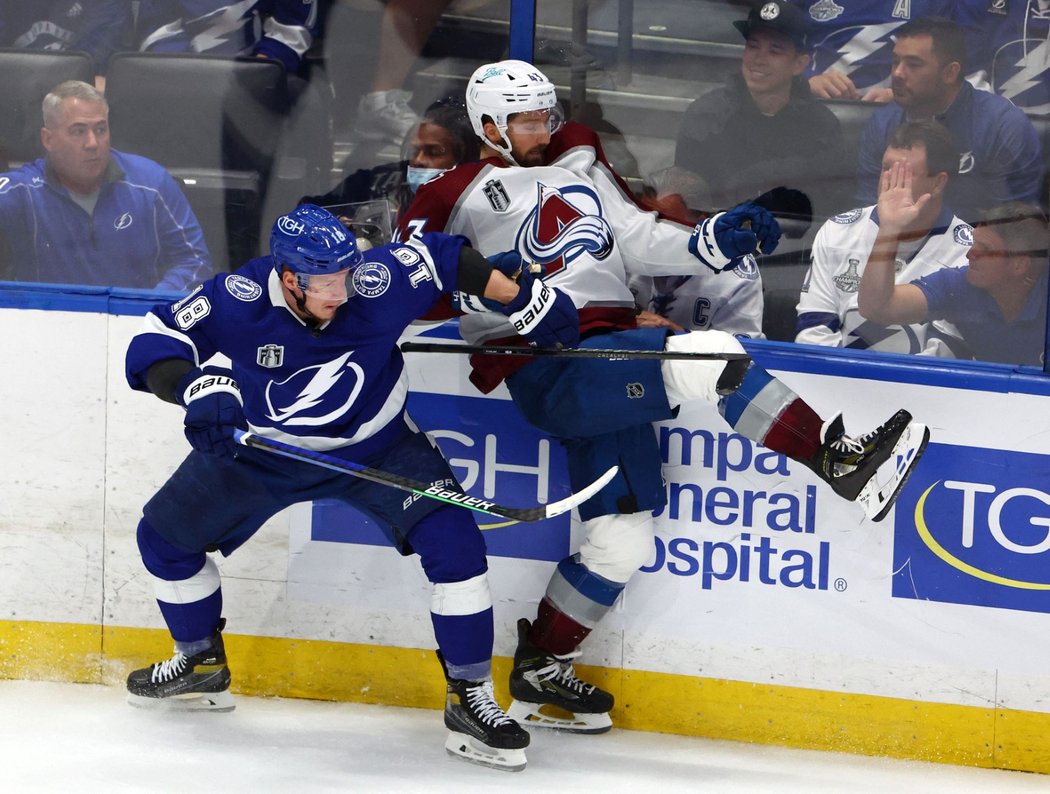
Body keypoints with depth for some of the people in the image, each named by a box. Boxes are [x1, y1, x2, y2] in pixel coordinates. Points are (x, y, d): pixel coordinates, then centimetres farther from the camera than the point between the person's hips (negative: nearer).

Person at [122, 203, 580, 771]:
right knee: (164, 535, 8)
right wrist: (199, 388, -47)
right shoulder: (238, 299, -29)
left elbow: (445, 259, -11)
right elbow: (152, 346, -28)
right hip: (261, 447, 2)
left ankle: (471, 700, -6)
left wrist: (525, 301, -8)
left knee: (454, 543, -20)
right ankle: (201, 664, 34)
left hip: (376, 447, -2)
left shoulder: (378, 281, -29)